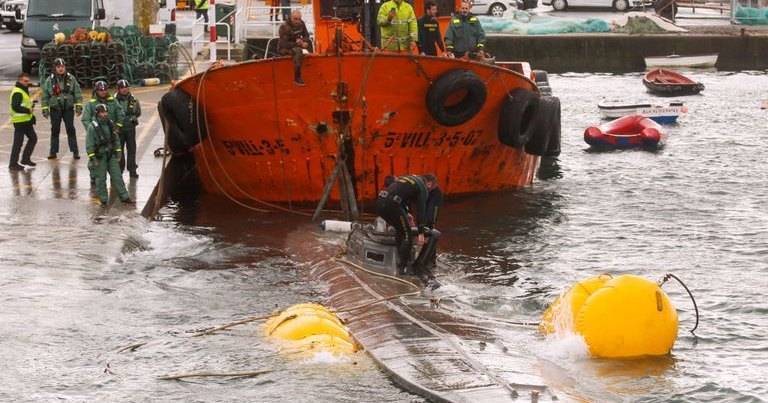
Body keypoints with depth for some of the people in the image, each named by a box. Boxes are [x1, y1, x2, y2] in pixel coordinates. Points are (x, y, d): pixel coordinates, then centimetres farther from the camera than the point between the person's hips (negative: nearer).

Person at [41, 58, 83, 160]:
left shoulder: (71, 79, 0)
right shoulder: (49, 80, -1)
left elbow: (77, 93, 4)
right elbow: (45, 95, 4)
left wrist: (79, 106, -1)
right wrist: (45, 109, 2)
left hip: (68, 108, 0)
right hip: (55, 109, 0)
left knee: (71, 129, -1)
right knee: (55, 130, 5)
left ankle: (75, 151, 2)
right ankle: (53, 152, 13)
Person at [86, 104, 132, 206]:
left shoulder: (110, 124, 4)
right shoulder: (92, 127, -14)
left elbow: (116, 139, 15)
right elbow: (89, 144, -13)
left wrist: (118, 151, 12)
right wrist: (92, 158, -14)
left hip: (111, 155, 5)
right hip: (99, 157, -5)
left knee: (117, 176, 5)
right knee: (101, 178, 3)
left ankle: (124, 196, 10)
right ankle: (103, 199, 13)